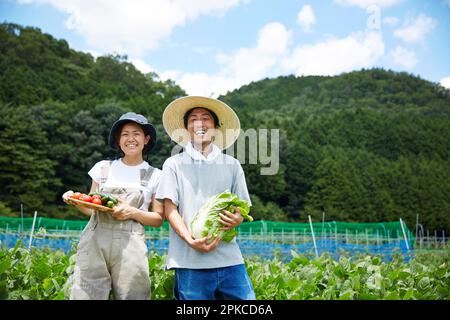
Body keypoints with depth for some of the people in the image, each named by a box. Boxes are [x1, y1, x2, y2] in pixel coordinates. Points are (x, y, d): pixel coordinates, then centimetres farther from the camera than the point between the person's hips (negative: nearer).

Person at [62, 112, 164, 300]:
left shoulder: (155, 176, 6)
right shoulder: (103, 167, 11)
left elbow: (158, 219, 7)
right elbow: (91, 209, 16)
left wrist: (132, 212, -10)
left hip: (130, 246, -1)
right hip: (94, 242, 1)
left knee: (129, 296, -1)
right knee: (85, 295, -5)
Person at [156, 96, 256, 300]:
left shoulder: (232, 165, 13)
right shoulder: (174, 164, 7)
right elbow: (170, 210, 1)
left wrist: (237, 219, -9)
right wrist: (191, 240, -14)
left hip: (229, 259, 2)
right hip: (190, 262, -2)